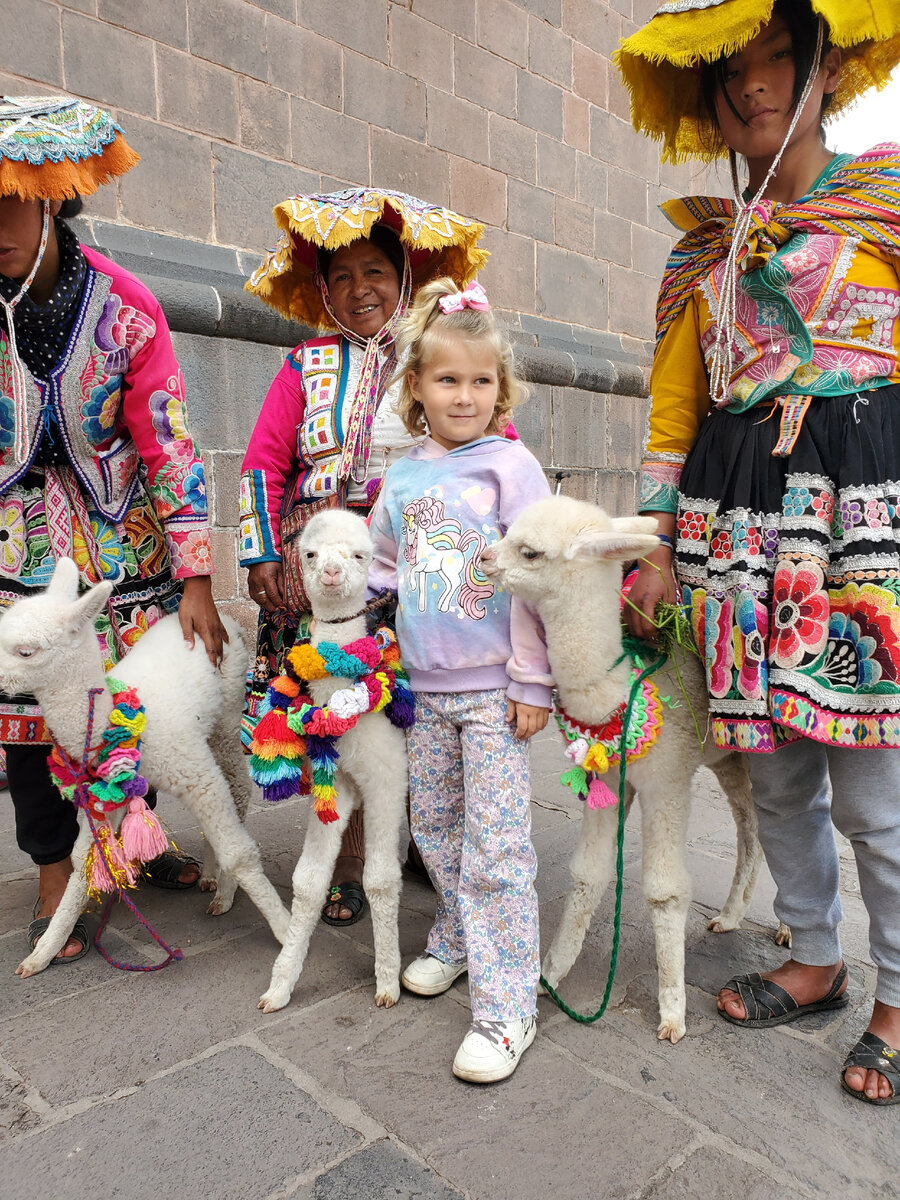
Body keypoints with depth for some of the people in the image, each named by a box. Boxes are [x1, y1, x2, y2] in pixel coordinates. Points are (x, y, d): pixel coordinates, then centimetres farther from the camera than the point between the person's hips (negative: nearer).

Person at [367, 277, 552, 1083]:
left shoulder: (510, 466, -7)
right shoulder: (402, 479, 8)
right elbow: (382, 567, 20)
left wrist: (532, 681, -11)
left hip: (494, 685, -5)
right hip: (425, 684, 6)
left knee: (496, 845, -3)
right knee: (433, 825, 17)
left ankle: (507, 1008, 10)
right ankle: (456, 939, 40)